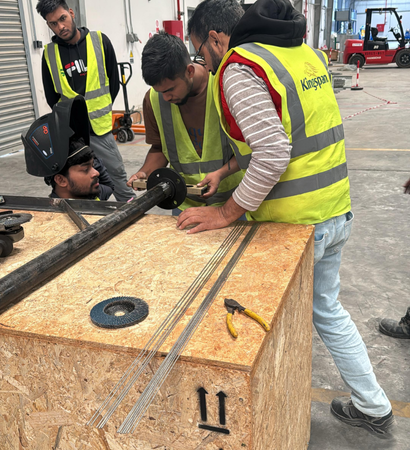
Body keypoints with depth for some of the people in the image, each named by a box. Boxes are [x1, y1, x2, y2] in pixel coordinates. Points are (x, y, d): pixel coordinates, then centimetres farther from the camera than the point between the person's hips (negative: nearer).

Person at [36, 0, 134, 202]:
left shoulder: (100, 41, -3)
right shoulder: (49, 53, 1)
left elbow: (114, 81, 4)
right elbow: (51, 96, 11)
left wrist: (101, 110, 4)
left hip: (99, 126, -1)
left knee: (117, 172, 4)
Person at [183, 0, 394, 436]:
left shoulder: (240, 68, -15)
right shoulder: (306, 52, 11)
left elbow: (272, 155, -25)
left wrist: (227, 213, -16)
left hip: (294, 223, -9)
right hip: (336, 210, 9)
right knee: (327, 308, 24)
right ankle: (373, 407, 39)